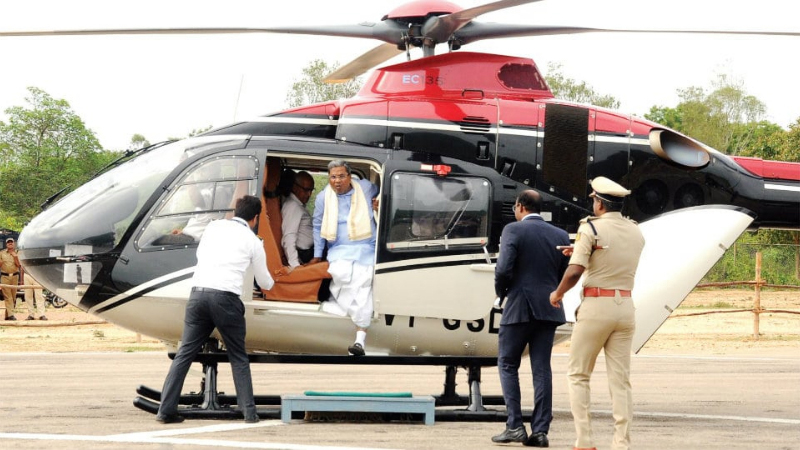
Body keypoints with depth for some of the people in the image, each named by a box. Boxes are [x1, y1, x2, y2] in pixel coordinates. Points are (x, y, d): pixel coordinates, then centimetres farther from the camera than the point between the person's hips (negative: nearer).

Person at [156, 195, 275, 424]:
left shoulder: (214, 226, 17)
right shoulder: (252, 241, 11)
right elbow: (264, 282, 22)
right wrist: (270, 282, 47)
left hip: (198, 292, 3)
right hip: (225, 297, -3)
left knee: (184, 354, 7)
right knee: (238, 358, 11)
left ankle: (166, 410, 2)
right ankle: (249, 411, 6)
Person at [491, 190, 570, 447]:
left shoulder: (513, 230, -7)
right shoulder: (560, 235, 7)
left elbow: (503, 268, -15)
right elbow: (566, 274, 7)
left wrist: (501, 292, 3)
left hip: (519, 308, -4)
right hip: (549, 310, 4)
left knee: (508, 365, 7)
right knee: (542, 369, 6)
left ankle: (515, 426, -1)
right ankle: (540, 430, 2)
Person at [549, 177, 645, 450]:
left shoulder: (591, 229, -9)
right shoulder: (636, 233, 9)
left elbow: (574, 273, -14)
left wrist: (557, 294, 3)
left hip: (596, 306, -5)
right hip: (625, 307, 5)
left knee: (578, 375, 6)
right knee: (620, 378, 6)